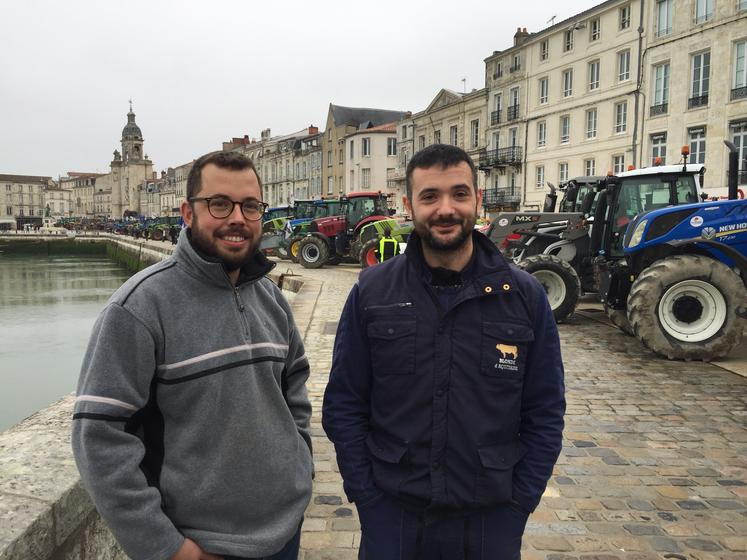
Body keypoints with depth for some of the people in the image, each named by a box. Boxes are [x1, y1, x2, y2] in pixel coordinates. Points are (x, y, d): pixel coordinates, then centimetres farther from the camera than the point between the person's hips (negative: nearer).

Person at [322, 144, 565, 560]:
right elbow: (344, 406, -2)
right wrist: (366, 494, -6)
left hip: (492, 518, 1)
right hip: (391, 513, 0)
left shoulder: (525, 295, -5)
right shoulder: (371, 292, -6)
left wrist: (519, 503, -4)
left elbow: (545, 413, -1)